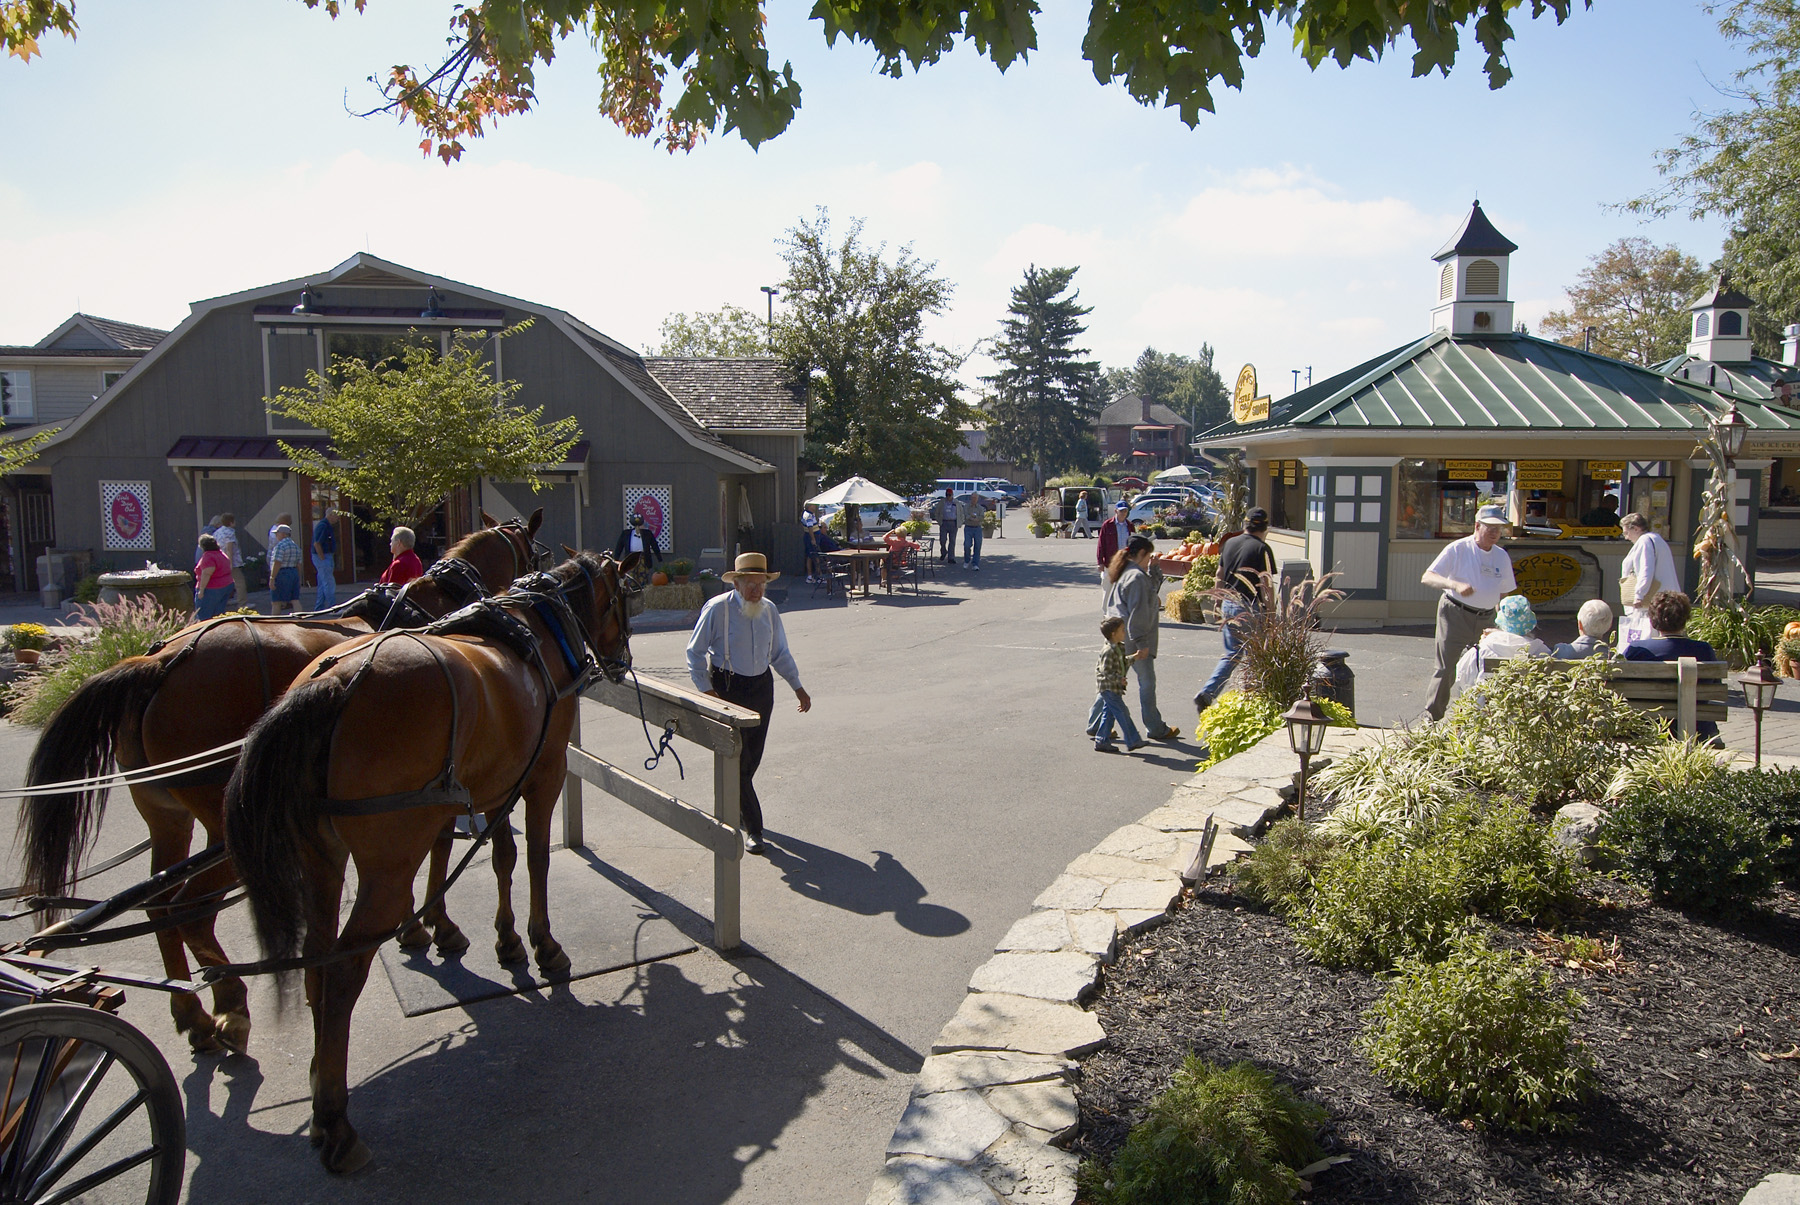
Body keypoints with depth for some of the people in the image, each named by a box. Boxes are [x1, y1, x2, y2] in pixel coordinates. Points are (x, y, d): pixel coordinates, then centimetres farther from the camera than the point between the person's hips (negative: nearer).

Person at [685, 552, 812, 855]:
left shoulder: (769, 610, 4)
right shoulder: (717, 609, -12)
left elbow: (780, 653, 16)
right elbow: (695, 652, -6)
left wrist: (797, 686, 13)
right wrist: (706, 690, -14)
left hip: (761, 687, 5)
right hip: (727, 688, -5)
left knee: (753, 756, 11)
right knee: (738, 759, -6)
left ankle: (734, 802, 36)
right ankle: (752, 828, -1)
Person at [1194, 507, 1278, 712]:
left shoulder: (1229, 543, 7)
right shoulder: (1262, 548, -12)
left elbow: (1219, 575, 14)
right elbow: (1266, 583, -16)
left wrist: (1220, 603, 24)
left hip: (1228, 605, 6)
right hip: (1249, 609, -6)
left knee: (1232, 655, 15)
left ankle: (1206, 693, 2)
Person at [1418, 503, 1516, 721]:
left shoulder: (1502, 557, 8)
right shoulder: (1458, 549, -8)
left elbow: (1504, 594, 18)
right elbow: (1427, 577, -17)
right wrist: (1456, 584, -32)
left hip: (1485, 620, 5)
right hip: (1455, 615, -5)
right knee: (1446, 669, -7)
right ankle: (1431, 718, 3)